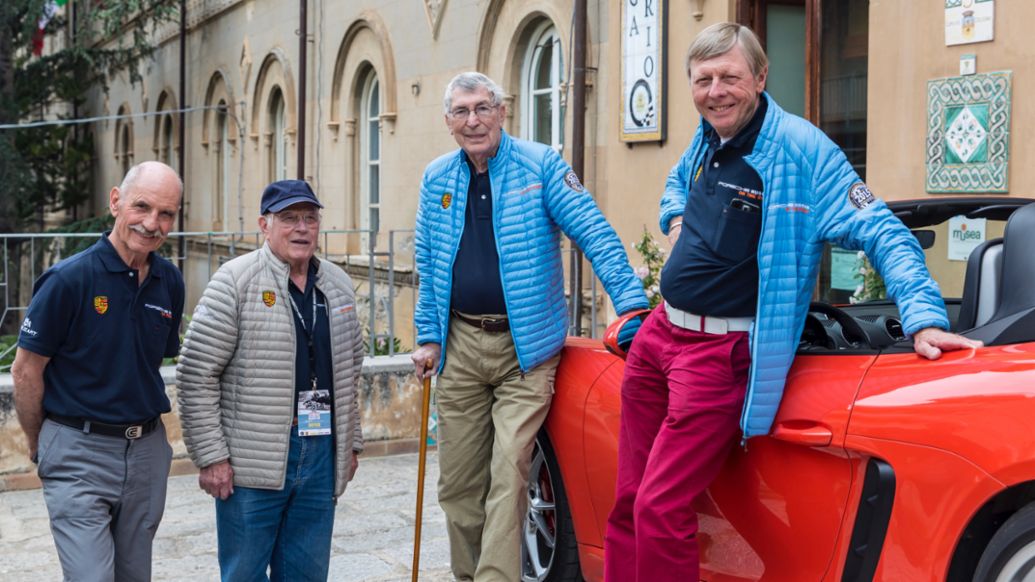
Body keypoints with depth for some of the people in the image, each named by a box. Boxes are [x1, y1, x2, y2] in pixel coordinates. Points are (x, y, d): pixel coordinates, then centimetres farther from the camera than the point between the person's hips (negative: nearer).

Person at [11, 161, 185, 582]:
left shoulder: (170, 282, 3)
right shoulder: (69, 278, -14)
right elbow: (26, 370, -7)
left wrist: (142, 428, 14)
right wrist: (38, 445, 2)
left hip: (147, 452, 6)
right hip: (79, 454, -5)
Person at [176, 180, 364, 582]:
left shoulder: (338, 284, 11)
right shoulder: (235, 281, -8)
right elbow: (196, 375, -10)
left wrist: (352, 442, 18)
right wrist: (211, 457, -12)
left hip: (322, 457, 5)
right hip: (253, 464, -5)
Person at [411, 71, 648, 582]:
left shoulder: (541, 166, -4)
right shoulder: (436, 180, 10)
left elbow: (596, 236, -8)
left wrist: (630, 304, -16)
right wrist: (428, 338, 12)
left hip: (525, 348, -4)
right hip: (460, 347, 5)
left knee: (508, 476, -13)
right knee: (457, 483, 9)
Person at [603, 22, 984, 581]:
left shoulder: (798, 147, -14)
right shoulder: (708, 138, 9)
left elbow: (883, 235, -17)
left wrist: (925, 318, -29)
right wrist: (676, 219, 12)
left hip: (718, 350, -8)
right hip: (659, 330, 8)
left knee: (660, 509, -11)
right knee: (627, 500, 12)